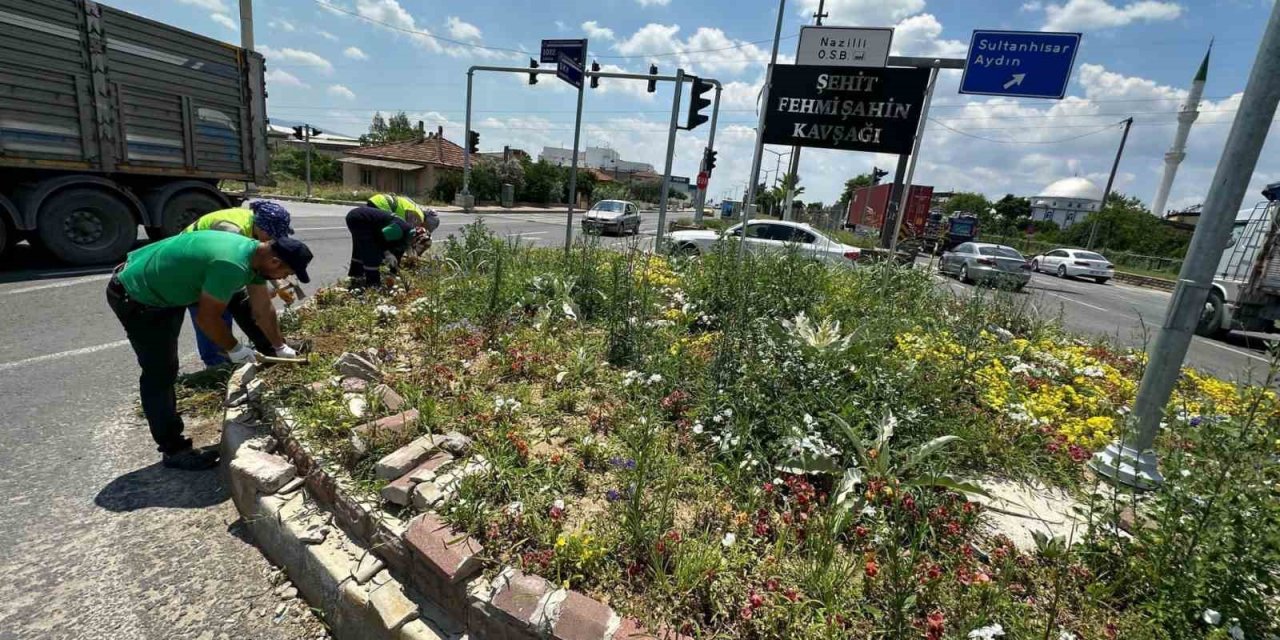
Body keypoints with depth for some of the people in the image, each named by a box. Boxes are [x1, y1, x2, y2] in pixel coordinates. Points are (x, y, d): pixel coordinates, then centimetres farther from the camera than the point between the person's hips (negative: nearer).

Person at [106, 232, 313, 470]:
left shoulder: (254, 253, -5)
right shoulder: (232, 265, -36)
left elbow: (263, 306, 7)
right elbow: (207, 318, -26)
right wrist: (235, 349, -11)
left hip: (159, 289, 10)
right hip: (134, 296, -10)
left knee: (166, 369, 18)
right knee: (159, 374, -3)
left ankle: (171, 437, 33)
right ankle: (173, 451, 9)